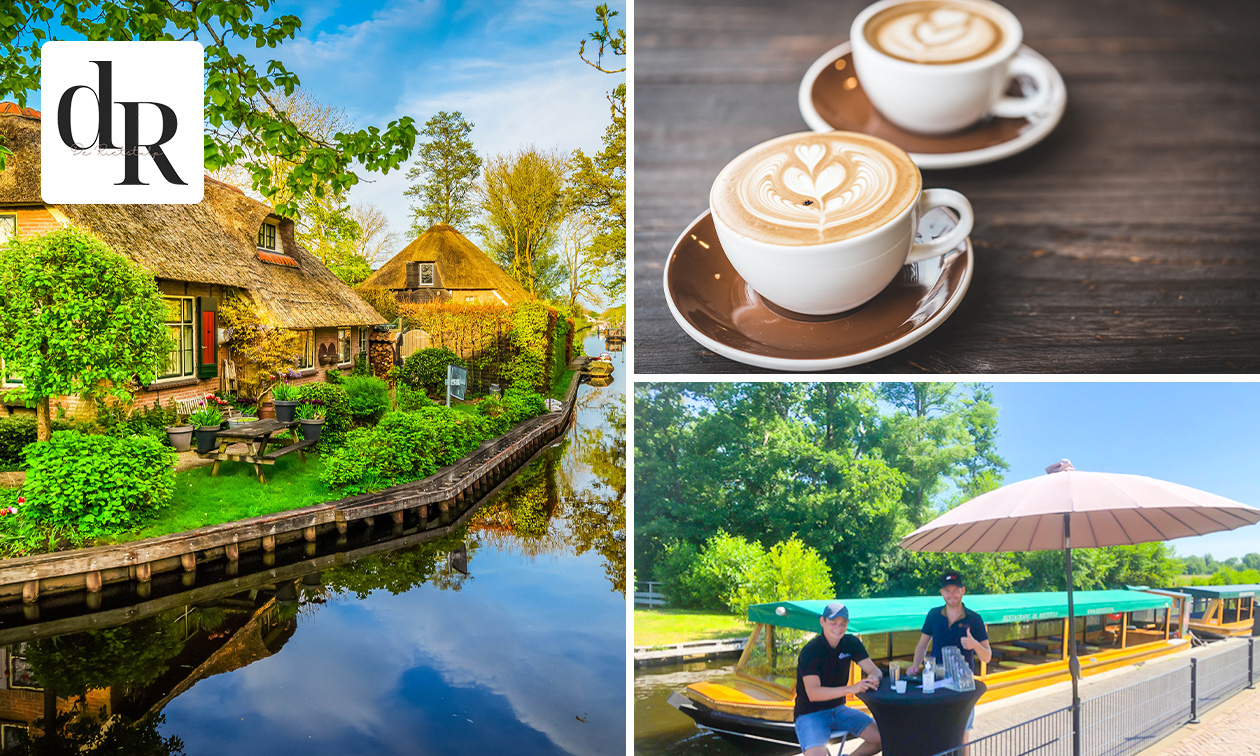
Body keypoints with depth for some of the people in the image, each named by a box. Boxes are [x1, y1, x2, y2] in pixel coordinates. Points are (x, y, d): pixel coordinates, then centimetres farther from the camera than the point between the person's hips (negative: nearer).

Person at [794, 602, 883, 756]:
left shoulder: (851, 643, 0)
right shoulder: (810, 651, -20)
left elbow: (874, 670, -2)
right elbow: (812, 693, -29)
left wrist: (874, 678, -28)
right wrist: (850, 689, -40)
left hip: (838, 709, 6)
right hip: (810, 714, -6)